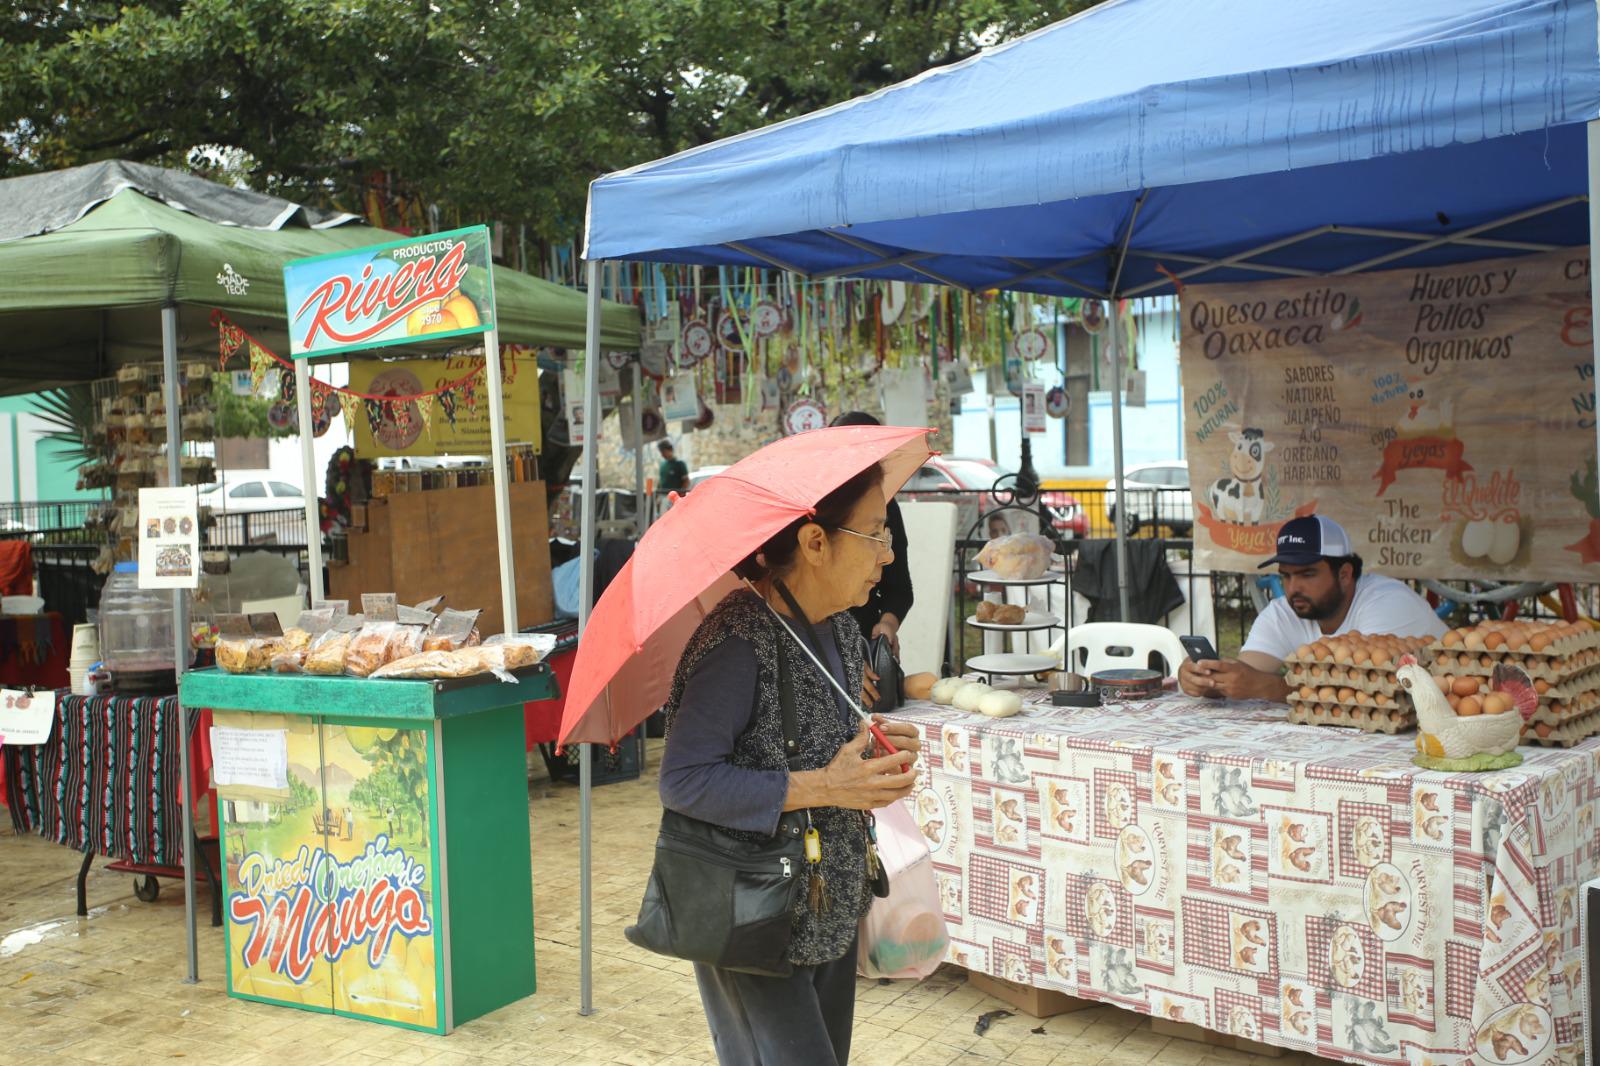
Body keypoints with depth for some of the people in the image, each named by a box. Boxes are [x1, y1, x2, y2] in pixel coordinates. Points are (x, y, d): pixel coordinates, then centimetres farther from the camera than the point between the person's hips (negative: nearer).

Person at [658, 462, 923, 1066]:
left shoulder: (840, 629, 5)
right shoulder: (738, 642, -23)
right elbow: (682, 781, -25)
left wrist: (875, 748, -2)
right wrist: (822, 787, -27)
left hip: (832, 915, 9)